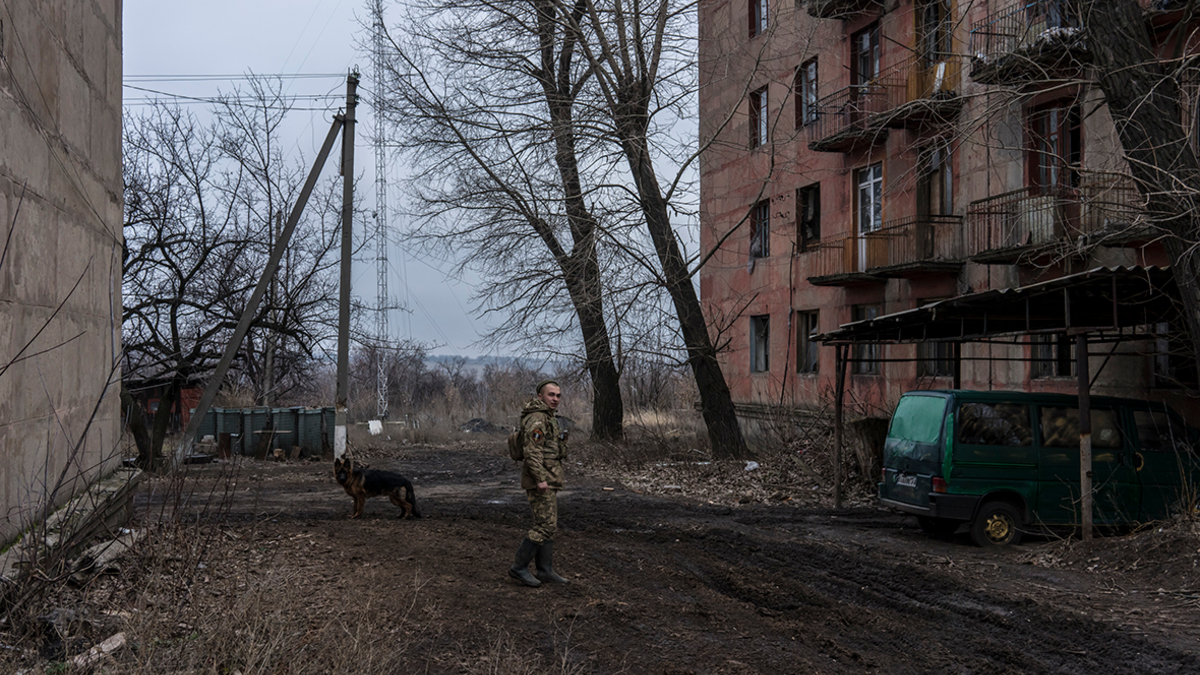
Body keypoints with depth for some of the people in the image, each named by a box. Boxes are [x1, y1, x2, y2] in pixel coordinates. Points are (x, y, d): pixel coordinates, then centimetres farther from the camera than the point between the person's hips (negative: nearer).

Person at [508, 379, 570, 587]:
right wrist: (540, 478, -26)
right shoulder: (537, 418, -15)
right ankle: (519, 568, -4)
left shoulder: (548, 417, 18)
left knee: (548, 525, 11)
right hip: (541, 481, -11)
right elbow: (532, 451, -23)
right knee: (546, 525, -10)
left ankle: (545, 571, 15)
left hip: (548, 480, 11)